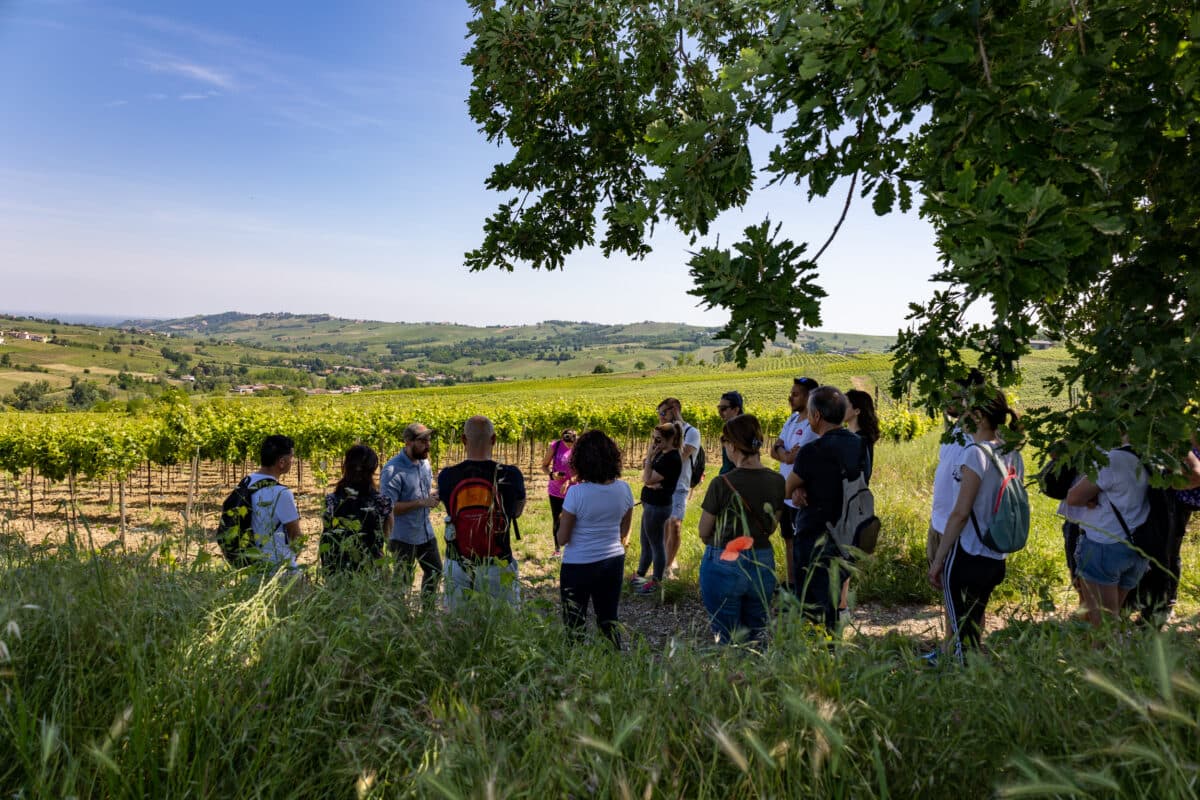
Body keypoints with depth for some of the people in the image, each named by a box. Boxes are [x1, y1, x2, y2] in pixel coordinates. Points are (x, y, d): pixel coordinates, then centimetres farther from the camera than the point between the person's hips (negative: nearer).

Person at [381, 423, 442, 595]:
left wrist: (435, 494, -4)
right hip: (404, 538, -8)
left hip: (427, 533, 8)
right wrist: (422, 503, -25)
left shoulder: (424, 463, 3)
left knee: (435, 572, 21)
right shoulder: (393, 470, -21)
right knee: (403, 582, 5)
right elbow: (388, 508, -23)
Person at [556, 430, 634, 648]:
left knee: (574, 627, 10)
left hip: (578, 566, -4)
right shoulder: (624, 489, -7)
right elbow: (624, 533, 7)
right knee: (608, 622, 18)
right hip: (614, 562, 5)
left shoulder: (576, 493, -21)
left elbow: (562, 539, -13)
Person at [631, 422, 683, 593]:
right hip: (651, 504, 10)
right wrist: (651, 482, -11)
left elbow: (647, 479, -22)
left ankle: (656, 582, 14)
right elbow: (646, 477, 11)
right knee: (645, 543, 20)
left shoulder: (673, 459, -21)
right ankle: (639, 575, 34)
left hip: (658, 507, -10)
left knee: (657, 545, 2)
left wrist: (649, 454, -20)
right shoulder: (661, 453, 8)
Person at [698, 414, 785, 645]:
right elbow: (771, 527, 9)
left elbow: (704, 533, -6)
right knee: (758, 635, 19)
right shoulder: (777, 482, -3)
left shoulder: (722, 485, -17)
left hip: (724, 567, -4)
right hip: (763, 565, 4)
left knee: (728, 641, 8)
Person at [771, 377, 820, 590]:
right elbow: (774, 451, 8)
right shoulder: (792, 419, 9)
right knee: (789, 540, 18)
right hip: (785, 492, 9)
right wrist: (783, 450, -13)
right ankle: (791, 586, 31)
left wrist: (781, 451, -2)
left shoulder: (813, 426, -19)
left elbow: (791, 457, -22)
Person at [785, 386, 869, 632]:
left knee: (813, 607, 3)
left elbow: (787, 490, -7)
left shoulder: (812, 451, -21)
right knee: (833, 602, 20)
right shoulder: (859, 445, 2)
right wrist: (801, 490, -8)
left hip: (815, 538, -8)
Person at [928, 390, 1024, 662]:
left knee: (962, 633, 3)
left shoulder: (975, 453, -17)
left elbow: (960, 513, -19)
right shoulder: (1013, 454, 7)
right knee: (974, 627, 21)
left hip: (967, 556, -8)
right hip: (996, 558, 8)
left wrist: (938, 559, -13)